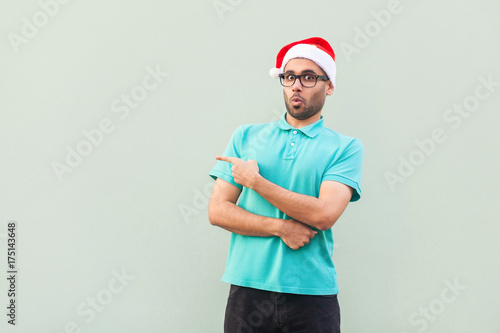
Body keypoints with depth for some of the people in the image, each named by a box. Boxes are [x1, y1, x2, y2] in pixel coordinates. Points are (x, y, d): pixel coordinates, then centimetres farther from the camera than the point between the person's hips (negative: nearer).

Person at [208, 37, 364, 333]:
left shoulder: (346, 148, 2)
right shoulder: (246, 136, 10)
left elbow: (324, 214, -13)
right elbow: (217, 211, 3)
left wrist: (255, 180, -8)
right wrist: (281, 227, -10)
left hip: (312, 297, -2)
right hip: (248, 290, 2)